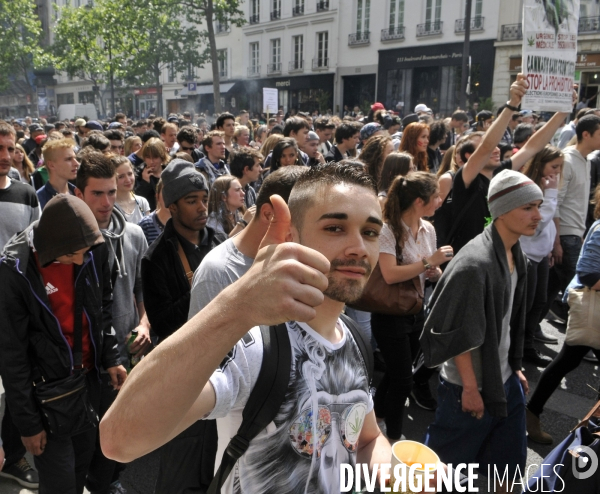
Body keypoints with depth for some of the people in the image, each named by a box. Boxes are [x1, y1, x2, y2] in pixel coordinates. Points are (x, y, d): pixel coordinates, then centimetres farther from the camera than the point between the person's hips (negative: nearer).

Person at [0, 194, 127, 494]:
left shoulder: (94, 252, -10)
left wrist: (111, 358, 4)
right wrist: (28, 422, -10)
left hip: (89, 376, 4)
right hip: (47, 389, -4)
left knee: (84, 462, 18)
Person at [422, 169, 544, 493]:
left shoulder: (516, 256, 2)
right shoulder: (475, 263, -25)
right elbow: (457, 333, -22)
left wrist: (515, 367, 15)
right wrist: (470, 387, -17)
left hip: (505, 381, 8)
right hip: (470, 386, -8)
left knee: (511, 464, 21)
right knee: (440, 464, 11)